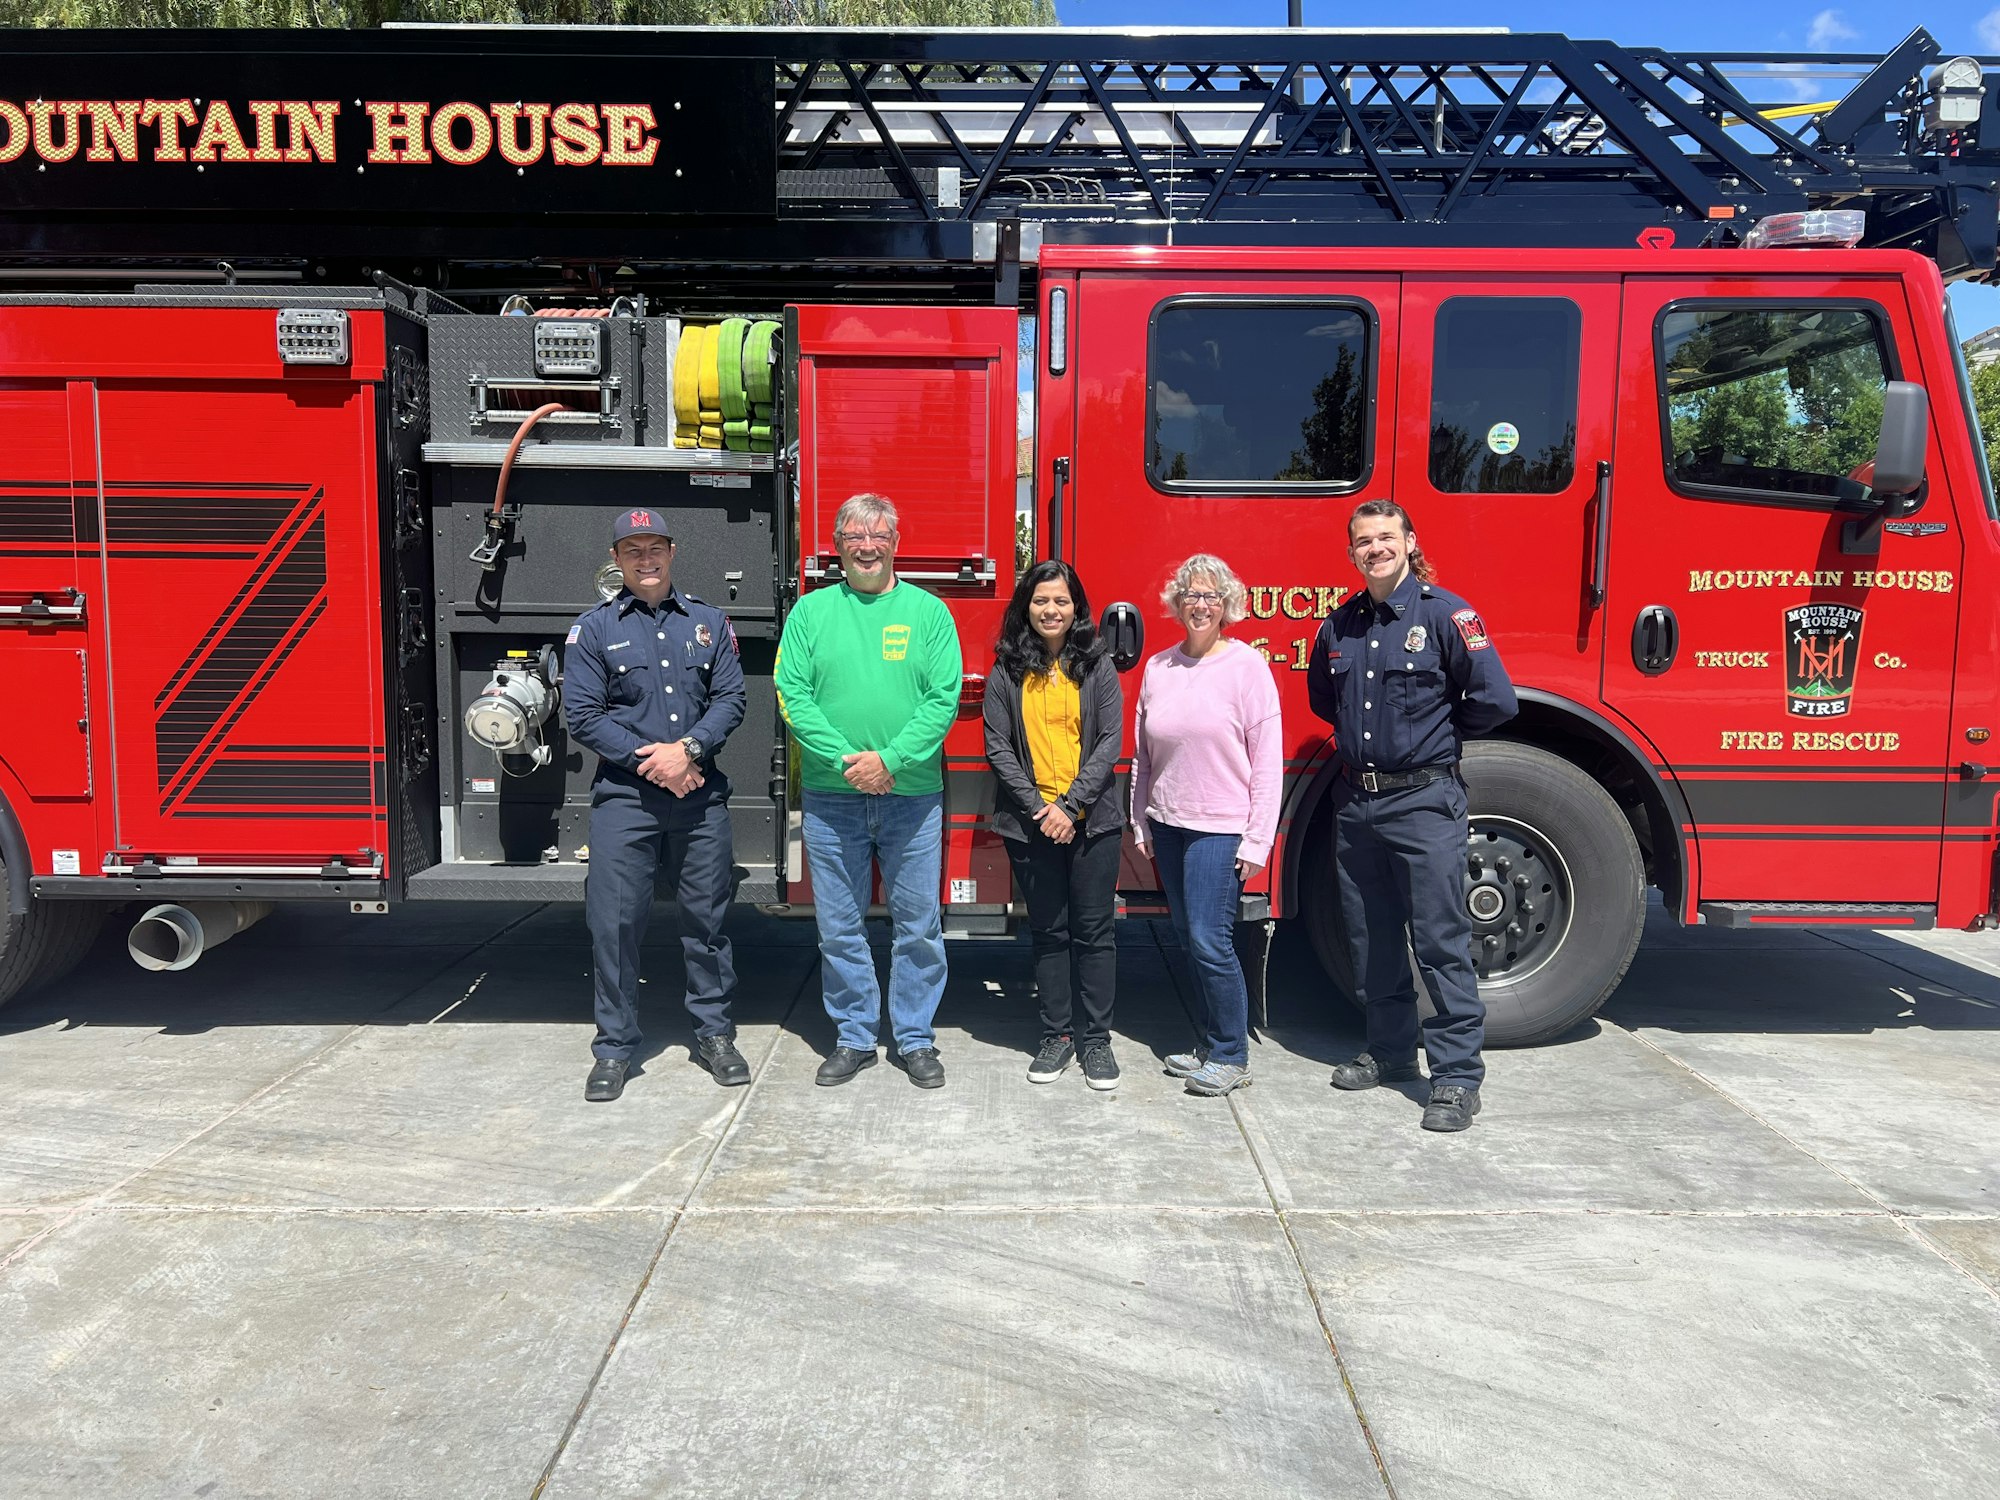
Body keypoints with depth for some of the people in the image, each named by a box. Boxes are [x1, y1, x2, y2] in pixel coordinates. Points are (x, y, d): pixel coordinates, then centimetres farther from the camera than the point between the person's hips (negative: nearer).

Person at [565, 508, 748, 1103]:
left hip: (701, 795, 2)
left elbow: (730, 698, 1)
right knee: (614, 921, 0)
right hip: (623, 798, -1)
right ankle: (615, 1047, 13)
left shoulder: (709, 622, 9)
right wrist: (647, 761, -12)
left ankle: (713, 1032, 22)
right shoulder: (594, 628, 4)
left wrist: (687, 749, -14)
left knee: (706, 916, 8)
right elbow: (582, 714, -3)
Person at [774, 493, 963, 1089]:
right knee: (839, 926, 9)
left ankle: (916, 1038, 21)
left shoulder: (928, 610, 3)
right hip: (830, 795, 1)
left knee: (918, 924, 6)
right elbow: (793, 693, -3)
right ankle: (854, 1037, 23)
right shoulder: (811, 611, 6)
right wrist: (845, 760, -15)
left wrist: (891, 759, -16)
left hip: (912, 794, -1)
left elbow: (943, 697, -5)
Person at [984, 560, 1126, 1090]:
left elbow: (1109, 741, -4)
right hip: (1031, 823, 1)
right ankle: (1057, 1036, 18)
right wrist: (1038, 808, -11)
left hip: (1092, 822, -1)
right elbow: (998, 747, -1)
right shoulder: (1007, 671, 3)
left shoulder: (1098, 666, 2)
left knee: (1094, 931, 3)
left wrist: (1072, 805, -13)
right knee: (1049, 932, 9)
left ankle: (1097, 1038, 13)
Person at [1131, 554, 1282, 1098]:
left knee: (1210, 941, -7)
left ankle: (1231, 1056, 8)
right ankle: (1210, 1043, 25)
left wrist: (1258, 839, -11)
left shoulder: (1247, 665, -7)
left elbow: (1267, 759, -8)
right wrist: (1141, 824, 12)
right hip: (1168, 826, 5)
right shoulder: (1158, 667, 7)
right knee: (1189, 940, 12)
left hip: (1220, 828, -5)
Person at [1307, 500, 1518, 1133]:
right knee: (1370, 938, 13)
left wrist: (1435, 735, 2)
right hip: (1355, 802, 6)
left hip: (1424, 800, -6)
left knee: (1441, 940, -3)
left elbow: (1494, 700, -12)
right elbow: (1321, 696, 27)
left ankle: (1458, 1075, 4)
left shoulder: (1445, 613, -7)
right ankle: (1390, 1052, 27)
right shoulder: (1339, 625, 9)